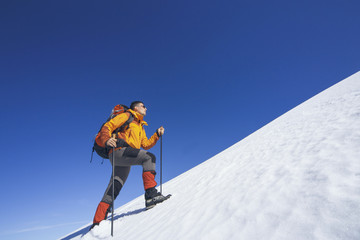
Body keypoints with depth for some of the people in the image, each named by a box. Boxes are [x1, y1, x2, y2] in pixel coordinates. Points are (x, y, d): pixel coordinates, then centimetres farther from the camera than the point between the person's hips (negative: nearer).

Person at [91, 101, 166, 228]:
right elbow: (107, 126, -3)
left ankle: (98, 221, 12)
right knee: (149, 157, -24)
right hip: (119, 151, -8)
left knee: (113, 189, 6)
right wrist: (107, 140, -22)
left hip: (126, 161, 8)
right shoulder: (126, 116, 9)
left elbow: (146, 144, 27)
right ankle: (150, 194, -31)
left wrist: (157, 135, 17)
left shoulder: (140, 127, 33)